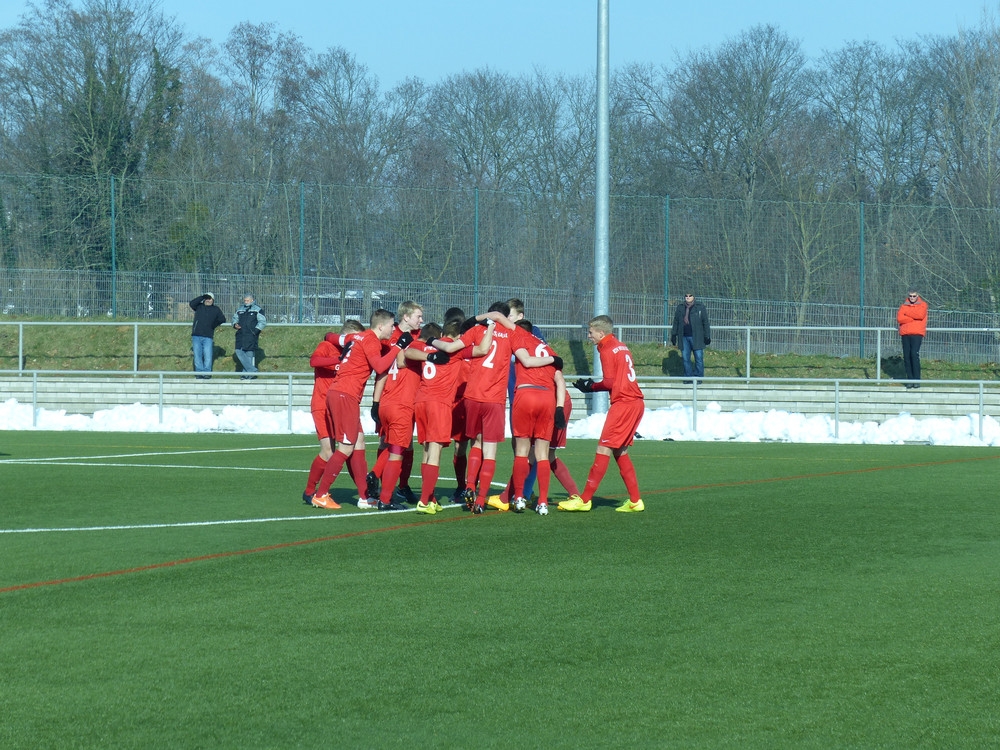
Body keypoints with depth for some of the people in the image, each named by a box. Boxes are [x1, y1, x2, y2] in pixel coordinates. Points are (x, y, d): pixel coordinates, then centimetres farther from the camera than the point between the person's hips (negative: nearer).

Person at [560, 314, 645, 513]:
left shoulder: (607, 351, -8)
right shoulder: (622, 348, 17)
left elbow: (610, 383, -12)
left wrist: (591, 387, 2)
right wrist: (592, 386, 12)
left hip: (623, 404, -9)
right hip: (636, 402, 9)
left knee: (604, 449, -8)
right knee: (619, 451, 14)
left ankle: (584, 500, -9)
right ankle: (635, 501, 12)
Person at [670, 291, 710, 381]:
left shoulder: (700, 307, 1)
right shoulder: (680, 308, 11)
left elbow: (705, 322, 2)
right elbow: (676, 322, 18)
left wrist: (707, 336, -1)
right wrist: (673, 335, 15)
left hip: (696, 337, -3)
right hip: (684, 338, 3)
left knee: (699, 358, -2)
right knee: (685, 358, 5)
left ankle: (698, 377, 6)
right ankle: (688, 377, 13)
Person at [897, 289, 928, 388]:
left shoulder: (922, 305, 8)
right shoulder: (904, 305, 14)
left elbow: (920, 315, -12)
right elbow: (899, 318, -1)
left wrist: (907, 312, -4)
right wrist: (913, 318, -8)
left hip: (917, 333, -3)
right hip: (905, 334, 3)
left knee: (914, 354, -15)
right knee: (906, 356, 0)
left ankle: (917, 379, -13)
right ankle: (910, 379, 5)